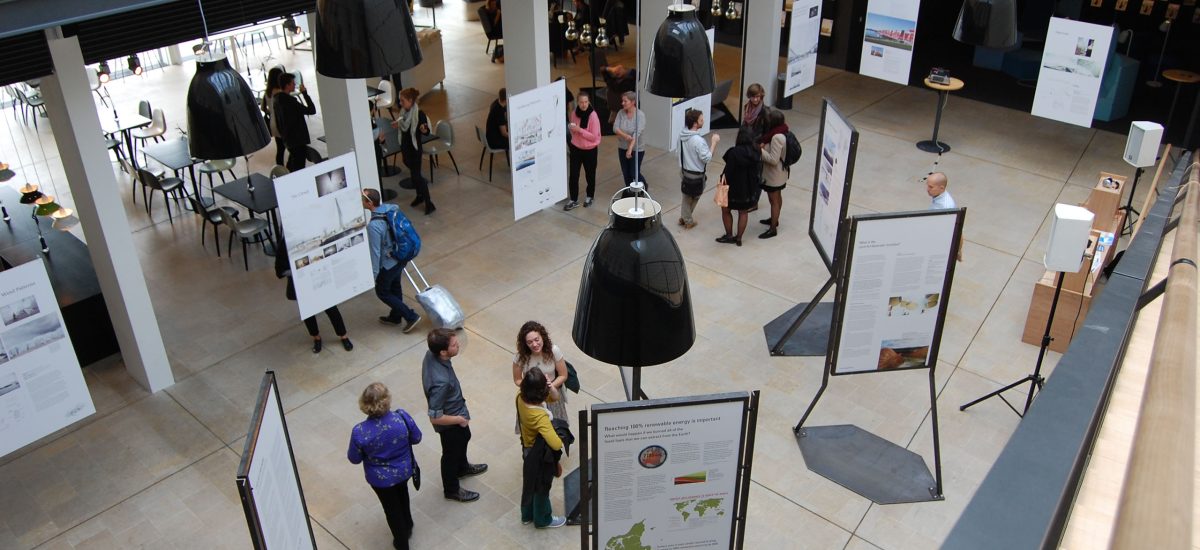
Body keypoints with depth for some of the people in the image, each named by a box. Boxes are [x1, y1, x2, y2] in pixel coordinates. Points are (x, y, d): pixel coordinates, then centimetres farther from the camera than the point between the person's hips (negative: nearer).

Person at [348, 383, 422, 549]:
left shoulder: (360, 432, -33)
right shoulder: (402, 417, -30)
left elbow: (354, 458, -15)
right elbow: (416, 438, -10)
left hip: (381, 478, -2)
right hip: (404, 470, 2)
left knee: (392, 508, 25)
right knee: (402, 497, 34)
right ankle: (407, 528, 60)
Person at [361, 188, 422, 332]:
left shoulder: (373, 225, -31)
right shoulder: (392, 208, -8)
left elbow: (375, 252, -25)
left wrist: (374, 274, -13)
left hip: (389, 263, -8)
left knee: (382, 292, 15)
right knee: (395, 286, 27)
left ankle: (411, 316, 13)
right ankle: (395, 317, 46)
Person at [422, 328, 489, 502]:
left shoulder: (431, 355, -21)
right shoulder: (440, 381, -45)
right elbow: (435, 417, -38)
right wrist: (459, 419, -20)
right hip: (450, 422, -8)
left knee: (464, 438, 34)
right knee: (451, 453, 20)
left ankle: (462, 468, 63)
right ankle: (451, 490, 48)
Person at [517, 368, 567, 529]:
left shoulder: (521, 397, -18)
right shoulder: (540, 416, -41)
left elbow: (554, 397, -4)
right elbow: (556, 444, -47)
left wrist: (550, 387, -27)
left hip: (529, 450, 7)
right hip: (541, 455, -7)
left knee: (530, 483, 29)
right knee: (542, 487, 20)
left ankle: (527, 514, 52)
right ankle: (543, 519, 45)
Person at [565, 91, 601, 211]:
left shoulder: (593, 116, -19)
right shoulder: (573, 113, -3)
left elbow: (594, 136, -19)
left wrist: (579, 130, -24)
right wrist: (571, 128, -5)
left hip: (589, 150, -4)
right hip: (576, 149, 4)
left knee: (590, 174, 13)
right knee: (573, 175, 2)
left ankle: (589, 197, 33)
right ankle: (573, 200, 12)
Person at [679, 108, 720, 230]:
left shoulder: (682, 134, -5)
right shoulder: (698, 140, -30)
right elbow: (706, 158, -25)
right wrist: (714, 142, -19)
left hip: (684, 170, 7)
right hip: (695, 175, -7)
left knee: (686, 196, 25)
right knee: (693, 198, 15)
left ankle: (684, 218, 38)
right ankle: (688, 221, 30)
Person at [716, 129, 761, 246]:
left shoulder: (734, 152, -23)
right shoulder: (756, 152, -8)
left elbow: (728, 170, -19)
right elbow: (758, 170, 1)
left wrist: (724, 177, -3)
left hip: (734, 188, -4)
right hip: (749, 189, 5)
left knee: (726, 210, 19)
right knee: (743, 213, 20)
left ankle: (729, 236, 24)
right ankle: (739, 238, 26)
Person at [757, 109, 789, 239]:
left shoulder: (777, 137, -31)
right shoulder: (781, 132, -1)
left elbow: (773, 159, -30)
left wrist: (760, 150, -21)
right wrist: (764, 146, -4)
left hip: (774, 174, -10)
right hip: (779, 172, 10)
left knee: (774, 200, 2)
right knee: (777, 197, 25)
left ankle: (773, 229, 13)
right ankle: (774, 219, 44)